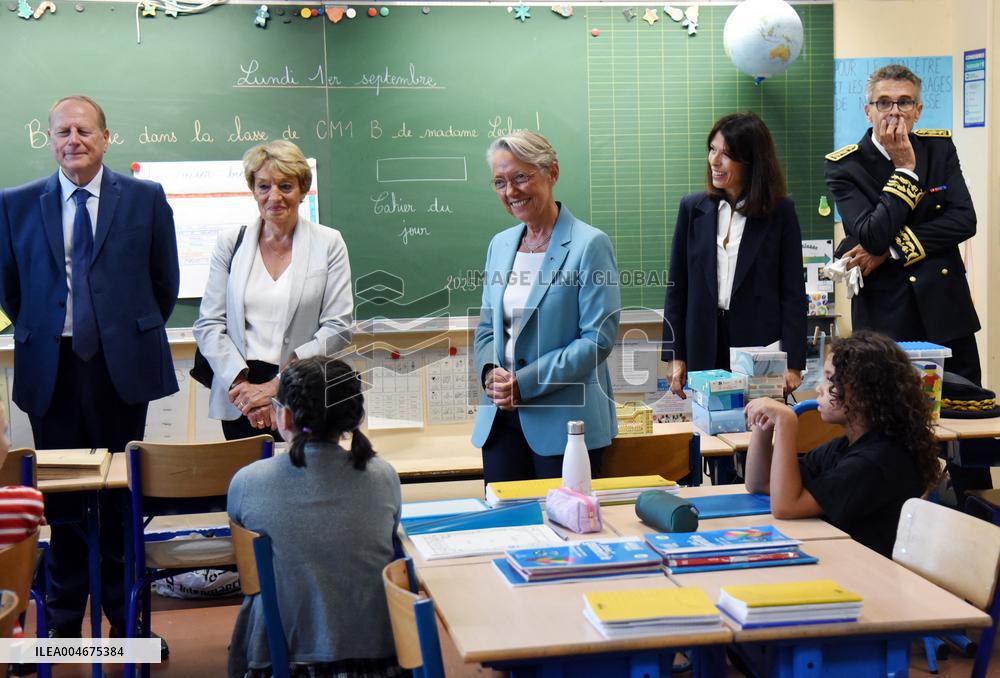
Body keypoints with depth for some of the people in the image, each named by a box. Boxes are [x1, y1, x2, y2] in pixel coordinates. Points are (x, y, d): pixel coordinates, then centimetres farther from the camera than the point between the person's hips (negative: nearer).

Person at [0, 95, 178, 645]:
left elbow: (165, 281, 9)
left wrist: (136, 333, 10)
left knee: (123, 495, 8)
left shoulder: (145, 198, 2)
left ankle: (127, 616, 22)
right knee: (60, 496, 7)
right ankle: (64, 618, 21)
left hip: (122, 365, 0)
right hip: (50, 368, 1)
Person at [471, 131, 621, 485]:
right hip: (501, 416, 6)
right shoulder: (500, 245, 12)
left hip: (565, 421, -5)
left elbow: (599, 337, -13)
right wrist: (491, 372, -5)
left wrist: (525, 383, -17)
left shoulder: (590, 244, -8)